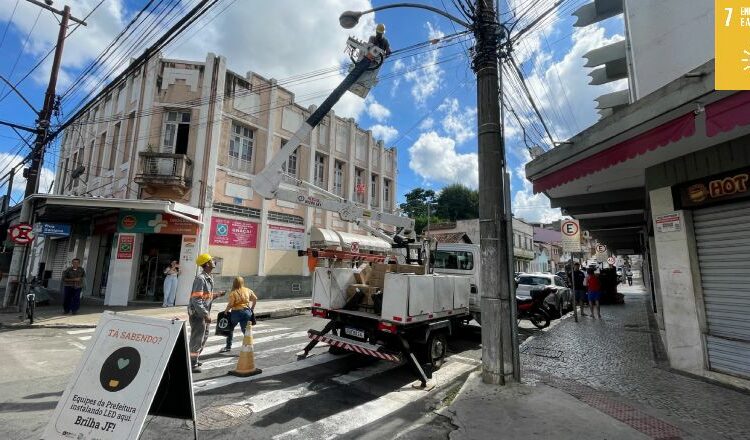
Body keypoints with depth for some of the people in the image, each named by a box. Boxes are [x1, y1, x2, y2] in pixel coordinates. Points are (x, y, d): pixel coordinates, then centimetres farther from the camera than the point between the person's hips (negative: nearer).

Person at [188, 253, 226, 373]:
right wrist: (206, 314, -24)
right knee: (196, 339, 1)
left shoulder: (209, 278, 8)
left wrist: (217, 295, 7)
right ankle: (192, 364, 14)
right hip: (197, 314, -10)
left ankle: (194, 359, 37)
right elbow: (196, 300, -25)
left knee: (204, 337, 21)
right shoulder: (200, 279, -21)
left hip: (204, 313, 10)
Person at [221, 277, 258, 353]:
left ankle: (228, 346, 33)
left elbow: (230, 304, -15)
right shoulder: (248, 291, 2)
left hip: (236, 312, -3)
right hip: (246, 312, 3)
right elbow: (255, 299, 7)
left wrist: (226, 311, 1)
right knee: (245, 330, 6)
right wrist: (252, 308, 18)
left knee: (230, 329, 20)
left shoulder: (233, 293, -11)